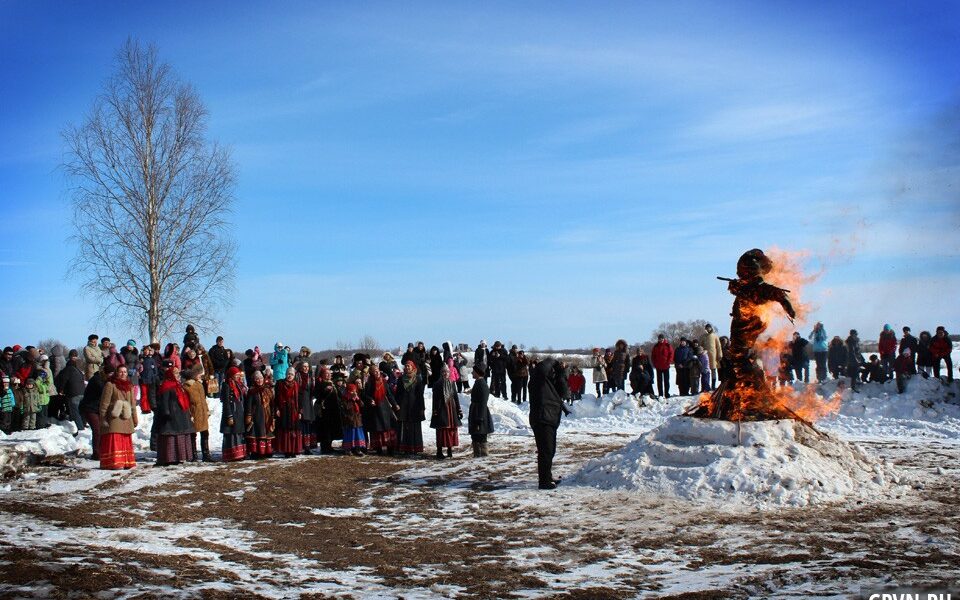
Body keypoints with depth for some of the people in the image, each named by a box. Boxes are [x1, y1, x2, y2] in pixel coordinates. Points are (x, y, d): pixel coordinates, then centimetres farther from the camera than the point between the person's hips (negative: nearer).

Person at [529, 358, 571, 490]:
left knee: (550, 451, 19)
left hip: (550, 421, 10)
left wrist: (561, 373, 1)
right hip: (541, 420, -10)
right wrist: (553, 361, -9)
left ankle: (548, 477, 31)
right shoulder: (538, 379, -7)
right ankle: (544, 481, -8)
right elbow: (542, 367, -27)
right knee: (545, 451, -10)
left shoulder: (551, 382, 18)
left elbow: (563, 392, 8)